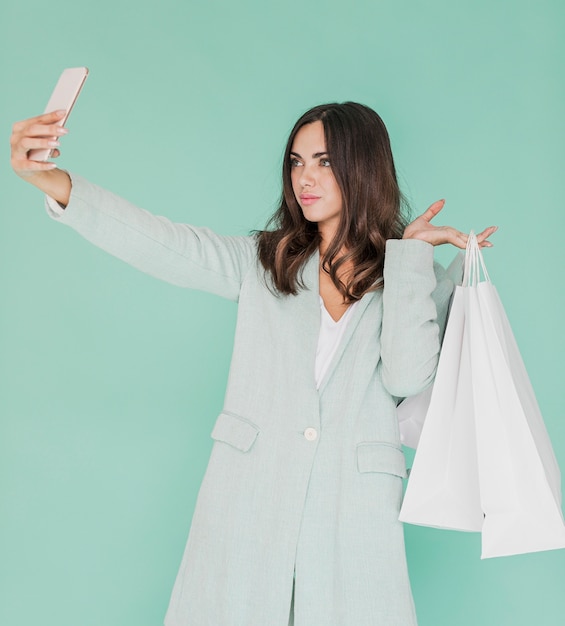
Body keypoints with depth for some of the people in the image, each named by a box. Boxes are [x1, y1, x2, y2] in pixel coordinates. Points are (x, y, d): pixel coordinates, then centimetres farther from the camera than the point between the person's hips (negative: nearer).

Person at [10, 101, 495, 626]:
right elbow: (163, 246, -7)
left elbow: (406, 377, -11)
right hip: (249, 500, 1)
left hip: (351, 513, 0)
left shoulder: (422, 284, 6)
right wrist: (54, 181, -21)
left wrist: (410, 251, -5)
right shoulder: (263, 262, 8)